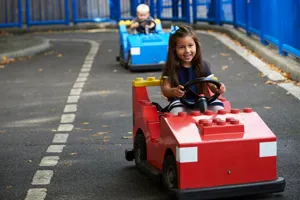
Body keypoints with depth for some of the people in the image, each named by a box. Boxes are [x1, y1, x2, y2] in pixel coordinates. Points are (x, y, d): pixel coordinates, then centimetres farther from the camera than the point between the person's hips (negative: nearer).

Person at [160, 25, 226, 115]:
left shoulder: (202, 65, 5)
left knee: (218, 108, -25)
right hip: (180, 102, -2)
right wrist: (174, 91, -29)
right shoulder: (171, 67, -1)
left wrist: (218, 89, -21)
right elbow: (165, 90, -5)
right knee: (176, 113, -37)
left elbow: (212, 85, 4)